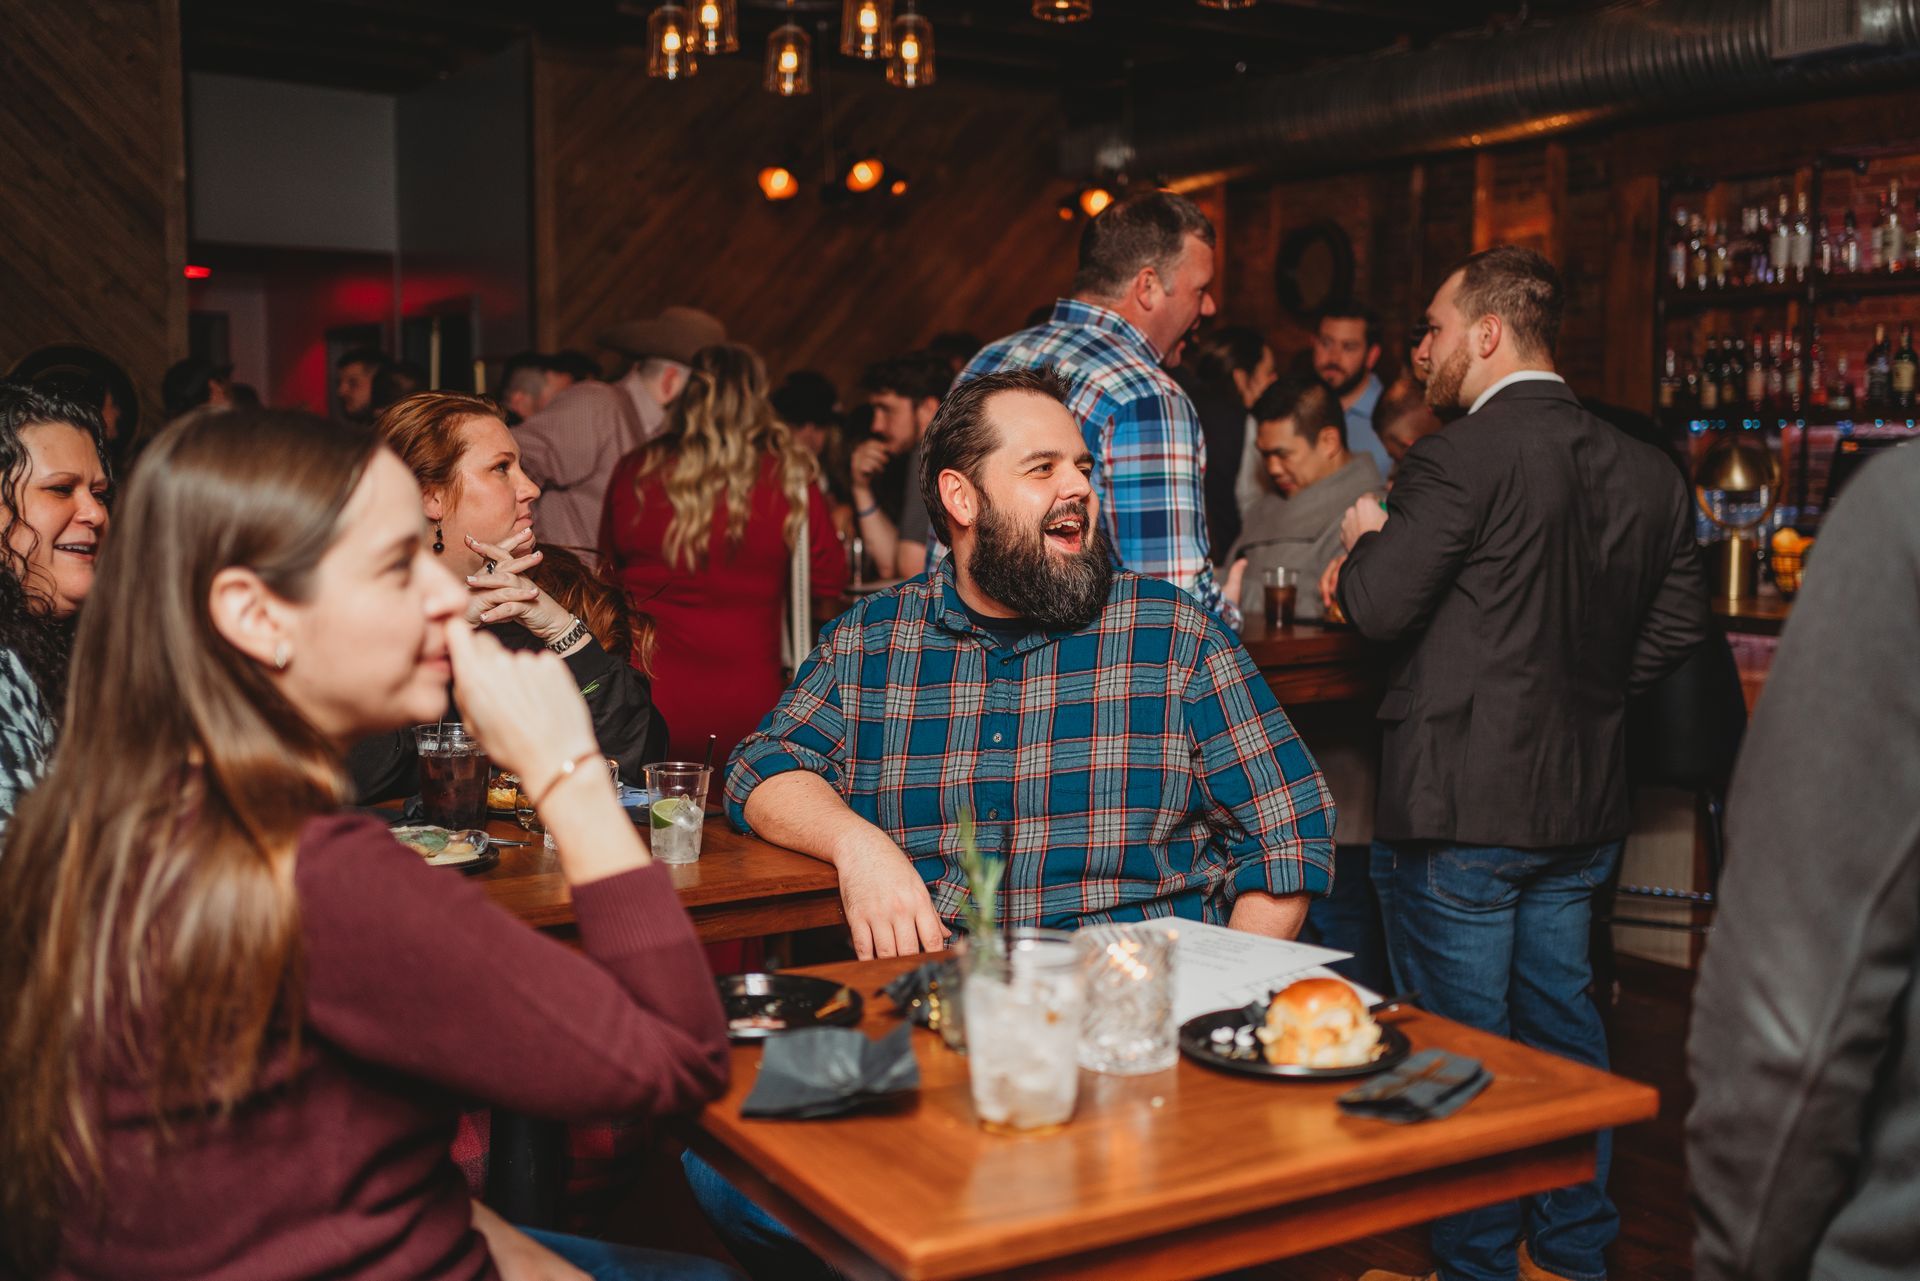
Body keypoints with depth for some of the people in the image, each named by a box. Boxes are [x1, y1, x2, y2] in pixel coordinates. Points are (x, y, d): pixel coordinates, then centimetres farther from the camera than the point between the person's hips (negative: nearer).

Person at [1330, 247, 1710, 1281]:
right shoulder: (1647, 473, 5)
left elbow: (1378, 606, -19)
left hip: (1460, 805, -7)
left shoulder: (1460, 461, -17)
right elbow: (1678, 624, 11)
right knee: (1562, 1022, 20)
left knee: (1461, 1043, 5)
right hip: (1584, 800, 7)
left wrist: (1365, 539, 1)